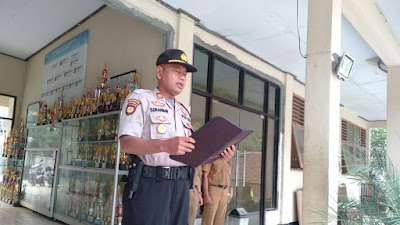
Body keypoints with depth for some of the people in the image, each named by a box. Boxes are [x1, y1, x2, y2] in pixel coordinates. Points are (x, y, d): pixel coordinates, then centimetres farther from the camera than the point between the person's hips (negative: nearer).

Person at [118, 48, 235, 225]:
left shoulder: (183, 111, 21)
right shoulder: (140, 99, -1)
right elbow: (126, 143, -14)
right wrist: (164, 145, -30)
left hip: (181, 186, 6)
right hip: (149, 184, -6)